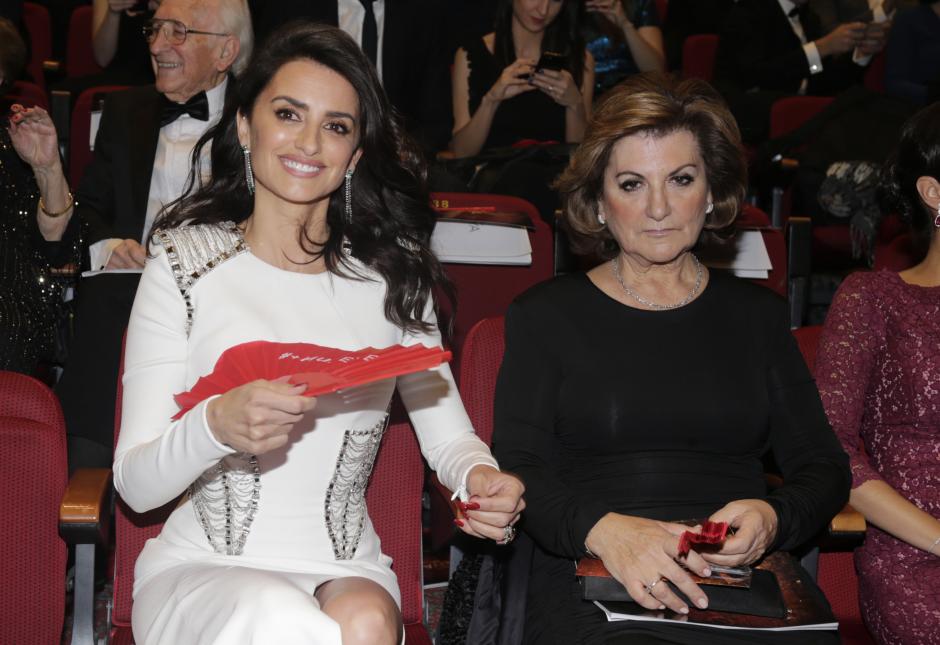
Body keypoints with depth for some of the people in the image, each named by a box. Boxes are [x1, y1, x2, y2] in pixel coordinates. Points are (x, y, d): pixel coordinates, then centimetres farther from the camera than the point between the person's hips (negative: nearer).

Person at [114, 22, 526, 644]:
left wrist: (481, 477, -17)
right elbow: (136, 485, -6)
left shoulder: (391, 274, 8)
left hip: (346, 569, 2)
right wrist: (216, 425, -27)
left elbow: (447, 434, 6)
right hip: (202, 570, -2)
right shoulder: (184, 266, -1)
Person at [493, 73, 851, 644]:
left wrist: (773, 519, -9)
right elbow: (519, 470, 1)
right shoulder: (546, 315, 12)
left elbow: (824, 467, 15)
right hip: (592, 591, -2)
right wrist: (602, 530, -20)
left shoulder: (759, 314, 19)